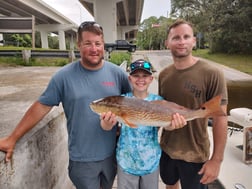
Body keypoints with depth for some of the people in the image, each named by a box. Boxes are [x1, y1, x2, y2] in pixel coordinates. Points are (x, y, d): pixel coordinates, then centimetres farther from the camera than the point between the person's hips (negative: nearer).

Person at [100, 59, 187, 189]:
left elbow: (165, 122, -22)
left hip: (151, 161, 1)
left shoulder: (158, 101, -8)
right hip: (126, 161, -1)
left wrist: (173, 124, -45)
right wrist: (106, 122, -45)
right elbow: (107, 127, -22)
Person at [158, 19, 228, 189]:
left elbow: (220, 119, -15)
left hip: (195, 154, -4)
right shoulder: (163, 75, -3)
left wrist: (216, 159, -14)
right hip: (166, 149, 4)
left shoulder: (212, 74, -18)